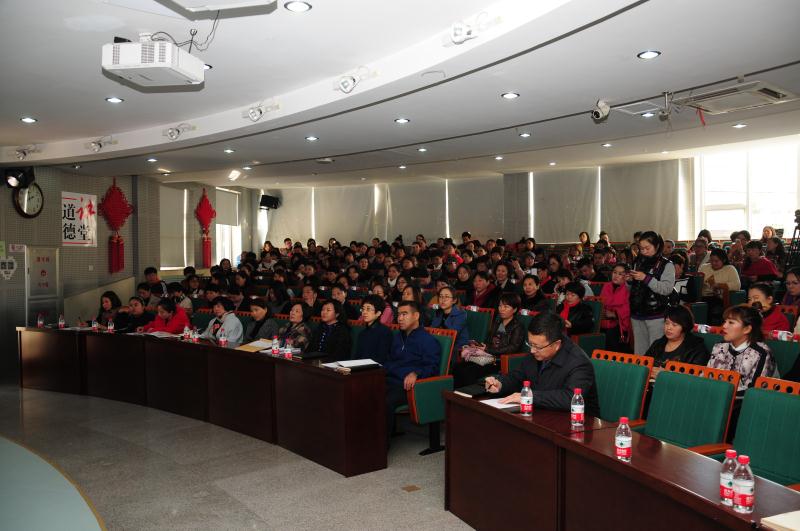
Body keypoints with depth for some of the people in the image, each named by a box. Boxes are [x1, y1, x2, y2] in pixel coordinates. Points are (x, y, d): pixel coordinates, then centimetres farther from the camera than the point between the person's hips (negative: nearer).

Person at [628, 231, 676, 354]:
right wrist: (630, 280, 1)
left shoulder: (666, 265, -4)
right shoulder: (638, 263, 13)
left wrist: (646, 278, -21)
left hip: (656, 315, -5)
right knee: (639, 351, 11)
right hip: (637, 313, 6)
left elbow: (667, 289, -17)